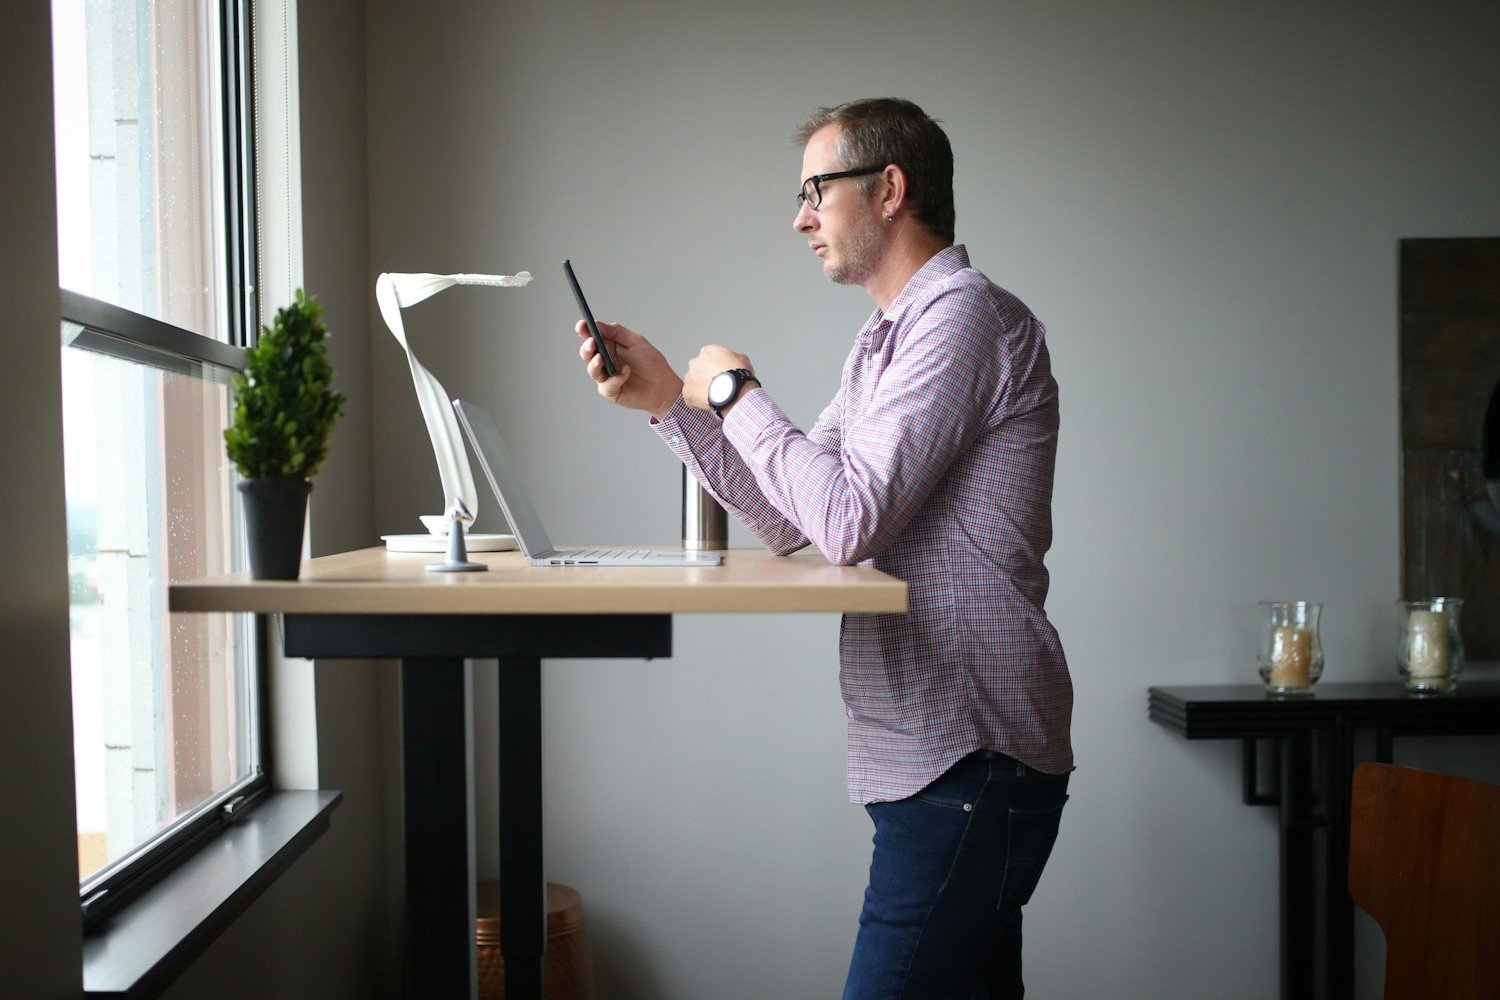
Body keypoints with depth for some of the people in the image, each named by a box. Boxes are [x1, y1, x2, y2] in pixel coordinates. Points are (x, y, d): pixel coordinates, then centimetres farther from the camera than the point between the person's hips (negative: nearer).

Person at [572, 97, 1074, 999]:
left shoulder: (963, 314, -12)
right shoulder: (887, 342, 21)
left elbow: (851, 520, -21)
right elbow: (792, 522, 18)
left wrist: (737, 394, -7)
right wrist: (669, 399, 11)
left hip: (972, 764, -10)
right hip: (937, 757, 10)